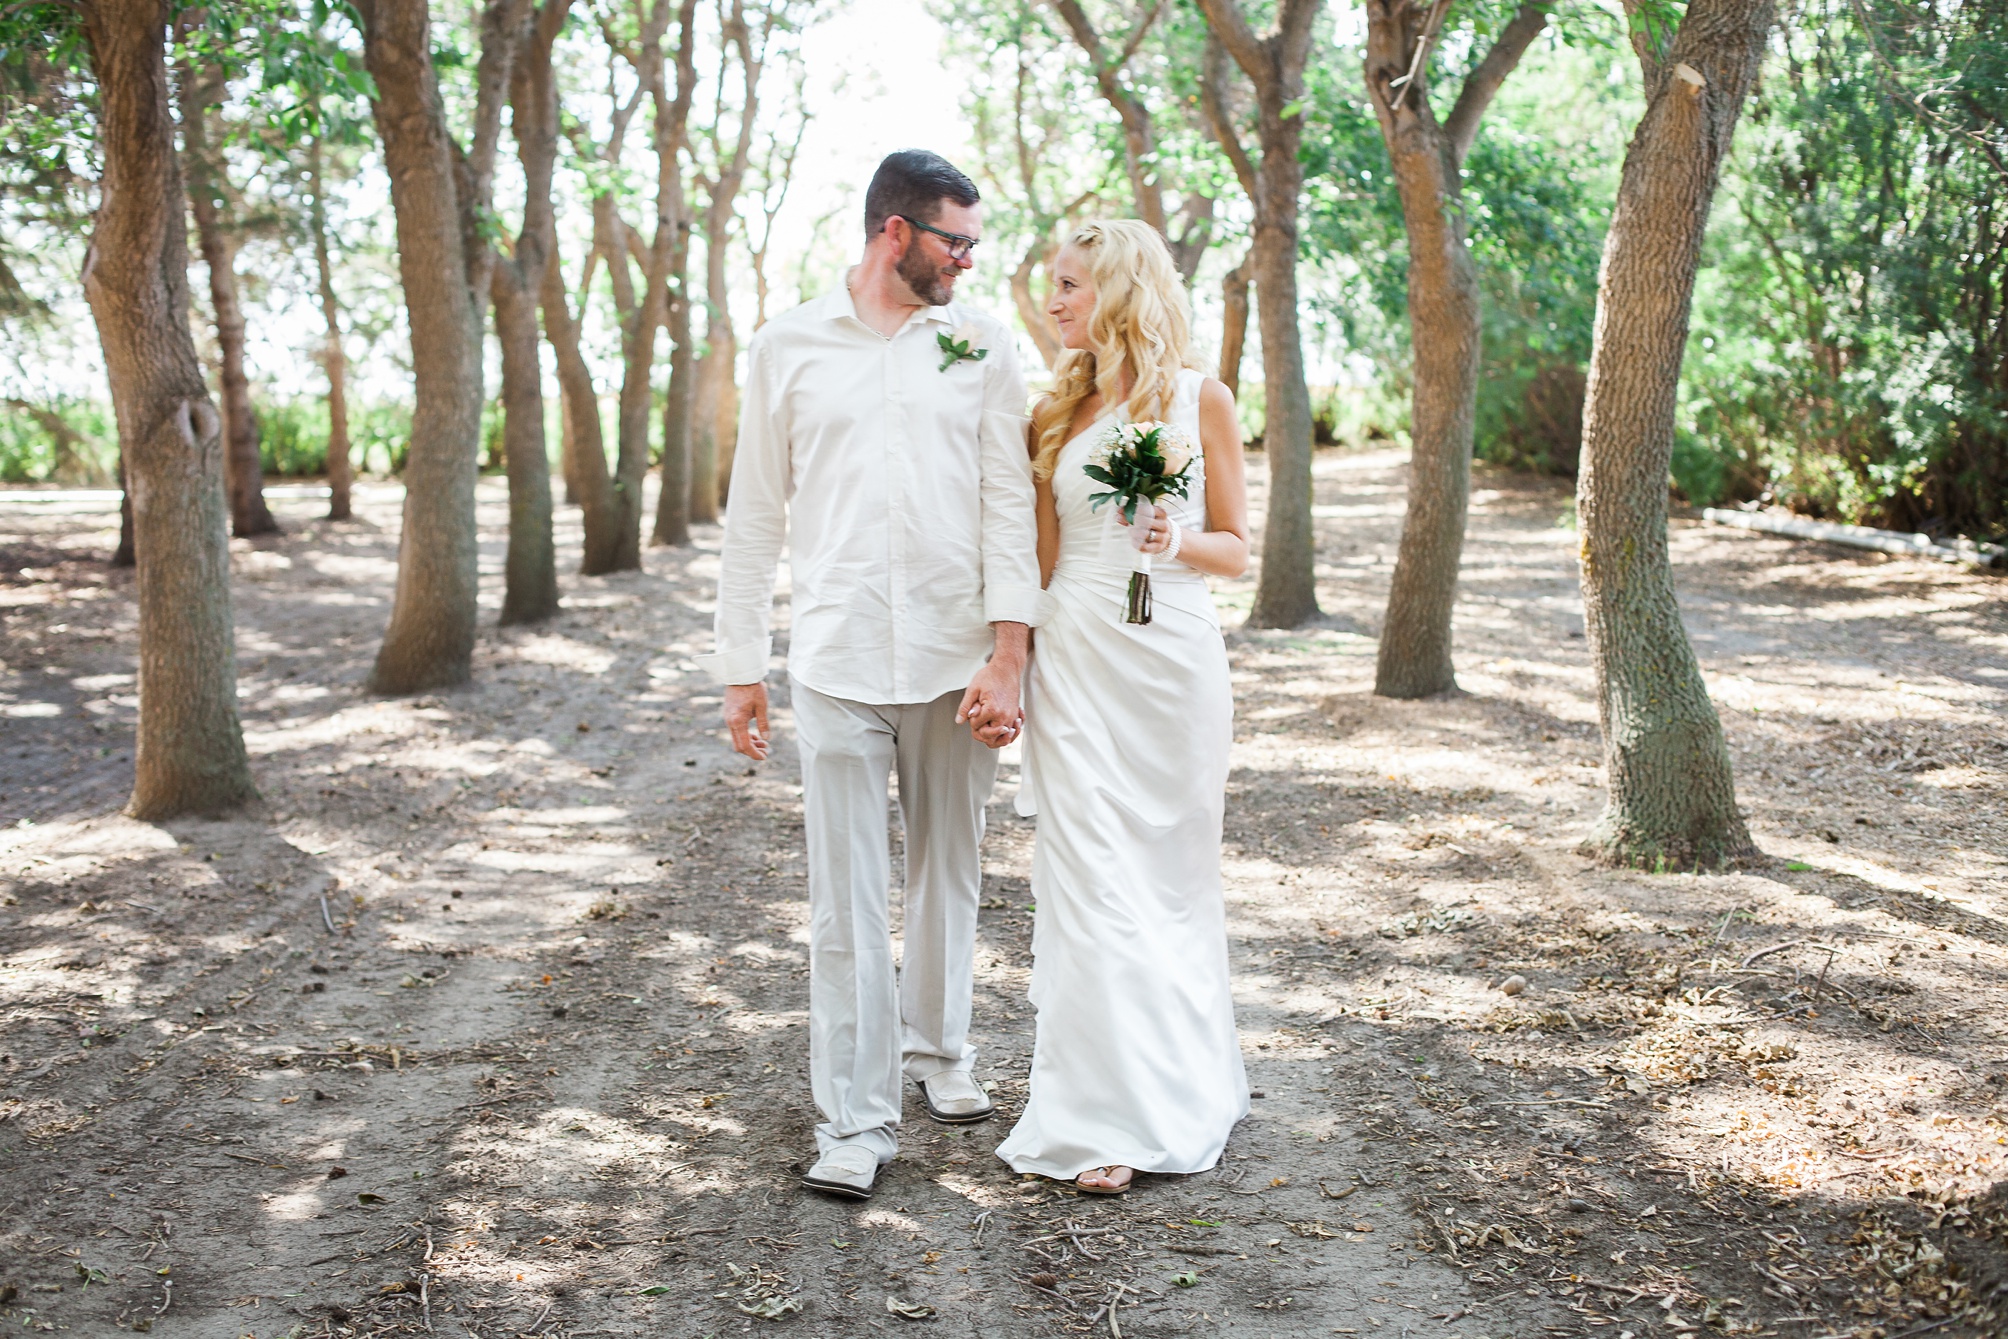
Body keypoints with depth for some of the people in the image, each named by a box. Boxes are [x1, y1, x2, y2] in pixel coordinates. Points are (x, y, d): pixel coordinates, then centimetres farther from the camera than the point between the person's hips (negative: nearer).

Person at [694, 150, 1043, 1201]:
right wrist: (740, 663, 5)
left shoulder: (981, 342, 6)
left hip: (957, 658, 2)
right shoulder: (788, 346, 5)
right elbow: (755, 513, 7)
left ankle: (937, 1046, 36)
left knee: (948, 872, 14)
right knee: (848, 897, -2)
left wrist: (1008, 654, -8)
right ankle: (856, 1120, 6)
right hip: (838, 660, -1)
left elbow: (1009, 502, 1)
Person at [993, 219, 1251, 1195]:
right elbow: (1042, 558, 11)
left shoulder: (1200, 401, 2)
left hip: (1172, 656, -1)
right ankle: (1106, 1121, 3)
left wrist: (1179, 542, -15)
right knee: (1090, 881, -3)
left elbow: (1237, 550, 5)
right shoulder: (1059, 412, 9)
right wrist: (1013, 668, 3)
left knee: (1171, 876, 7)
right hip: (1076, 658, 2)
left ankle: (1182, 1085, 24)